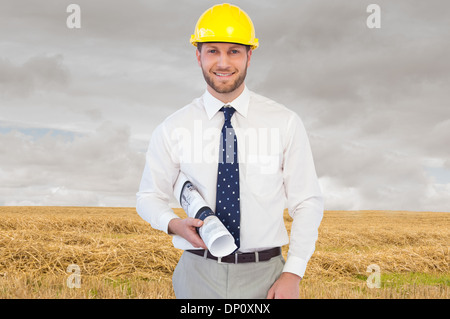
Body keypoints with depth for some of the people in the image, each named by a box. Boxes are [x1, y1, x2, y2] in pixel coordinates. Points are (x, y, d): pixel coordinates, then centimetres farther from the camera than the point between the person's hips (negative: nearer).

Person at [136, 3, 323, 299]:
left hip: (264, 276, 0)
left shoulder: (286, 123, -2)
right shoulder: (173, 129, 1)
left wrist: (293, 273, -9)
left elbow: (307, 203, 0)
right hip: (200, 274, 1)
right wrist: (174, 224, -11)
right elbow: (150, 196, 10)